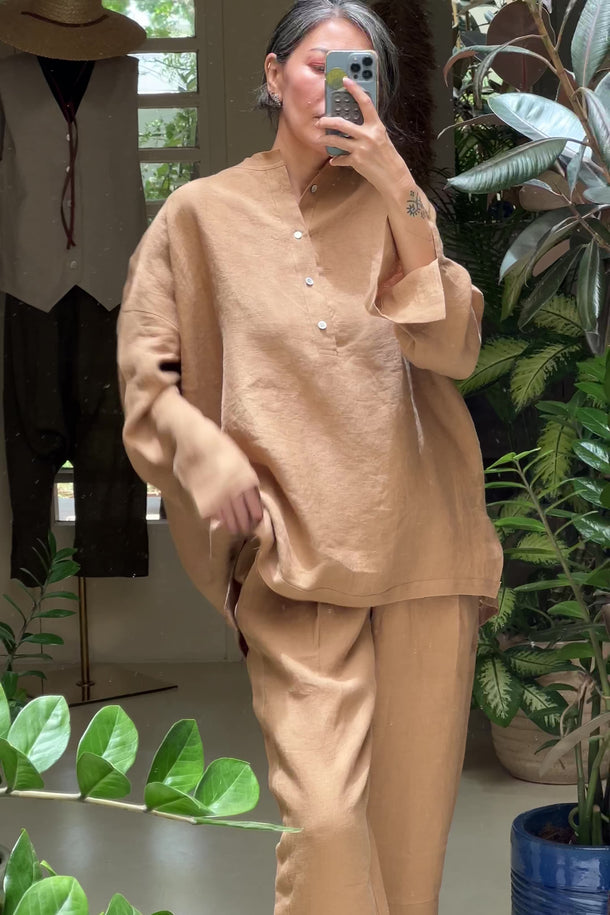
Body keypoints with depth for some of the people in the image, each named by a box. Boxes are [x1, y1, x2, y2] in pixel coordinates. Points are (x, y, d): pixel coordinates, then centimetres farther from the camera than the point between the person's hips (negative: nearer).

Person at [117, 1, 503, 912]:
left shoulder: (391, 206, 12)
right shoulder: (202, 213, 7)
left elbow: (455, 348, -2)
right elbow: (147, 379, 6)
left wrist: (400, 190, -9)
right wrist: (220, 472, -10)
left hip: (421, 544, 3)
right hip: (297, 557, -2)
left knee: (414, 817, 7)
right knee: (324, 816, -13)